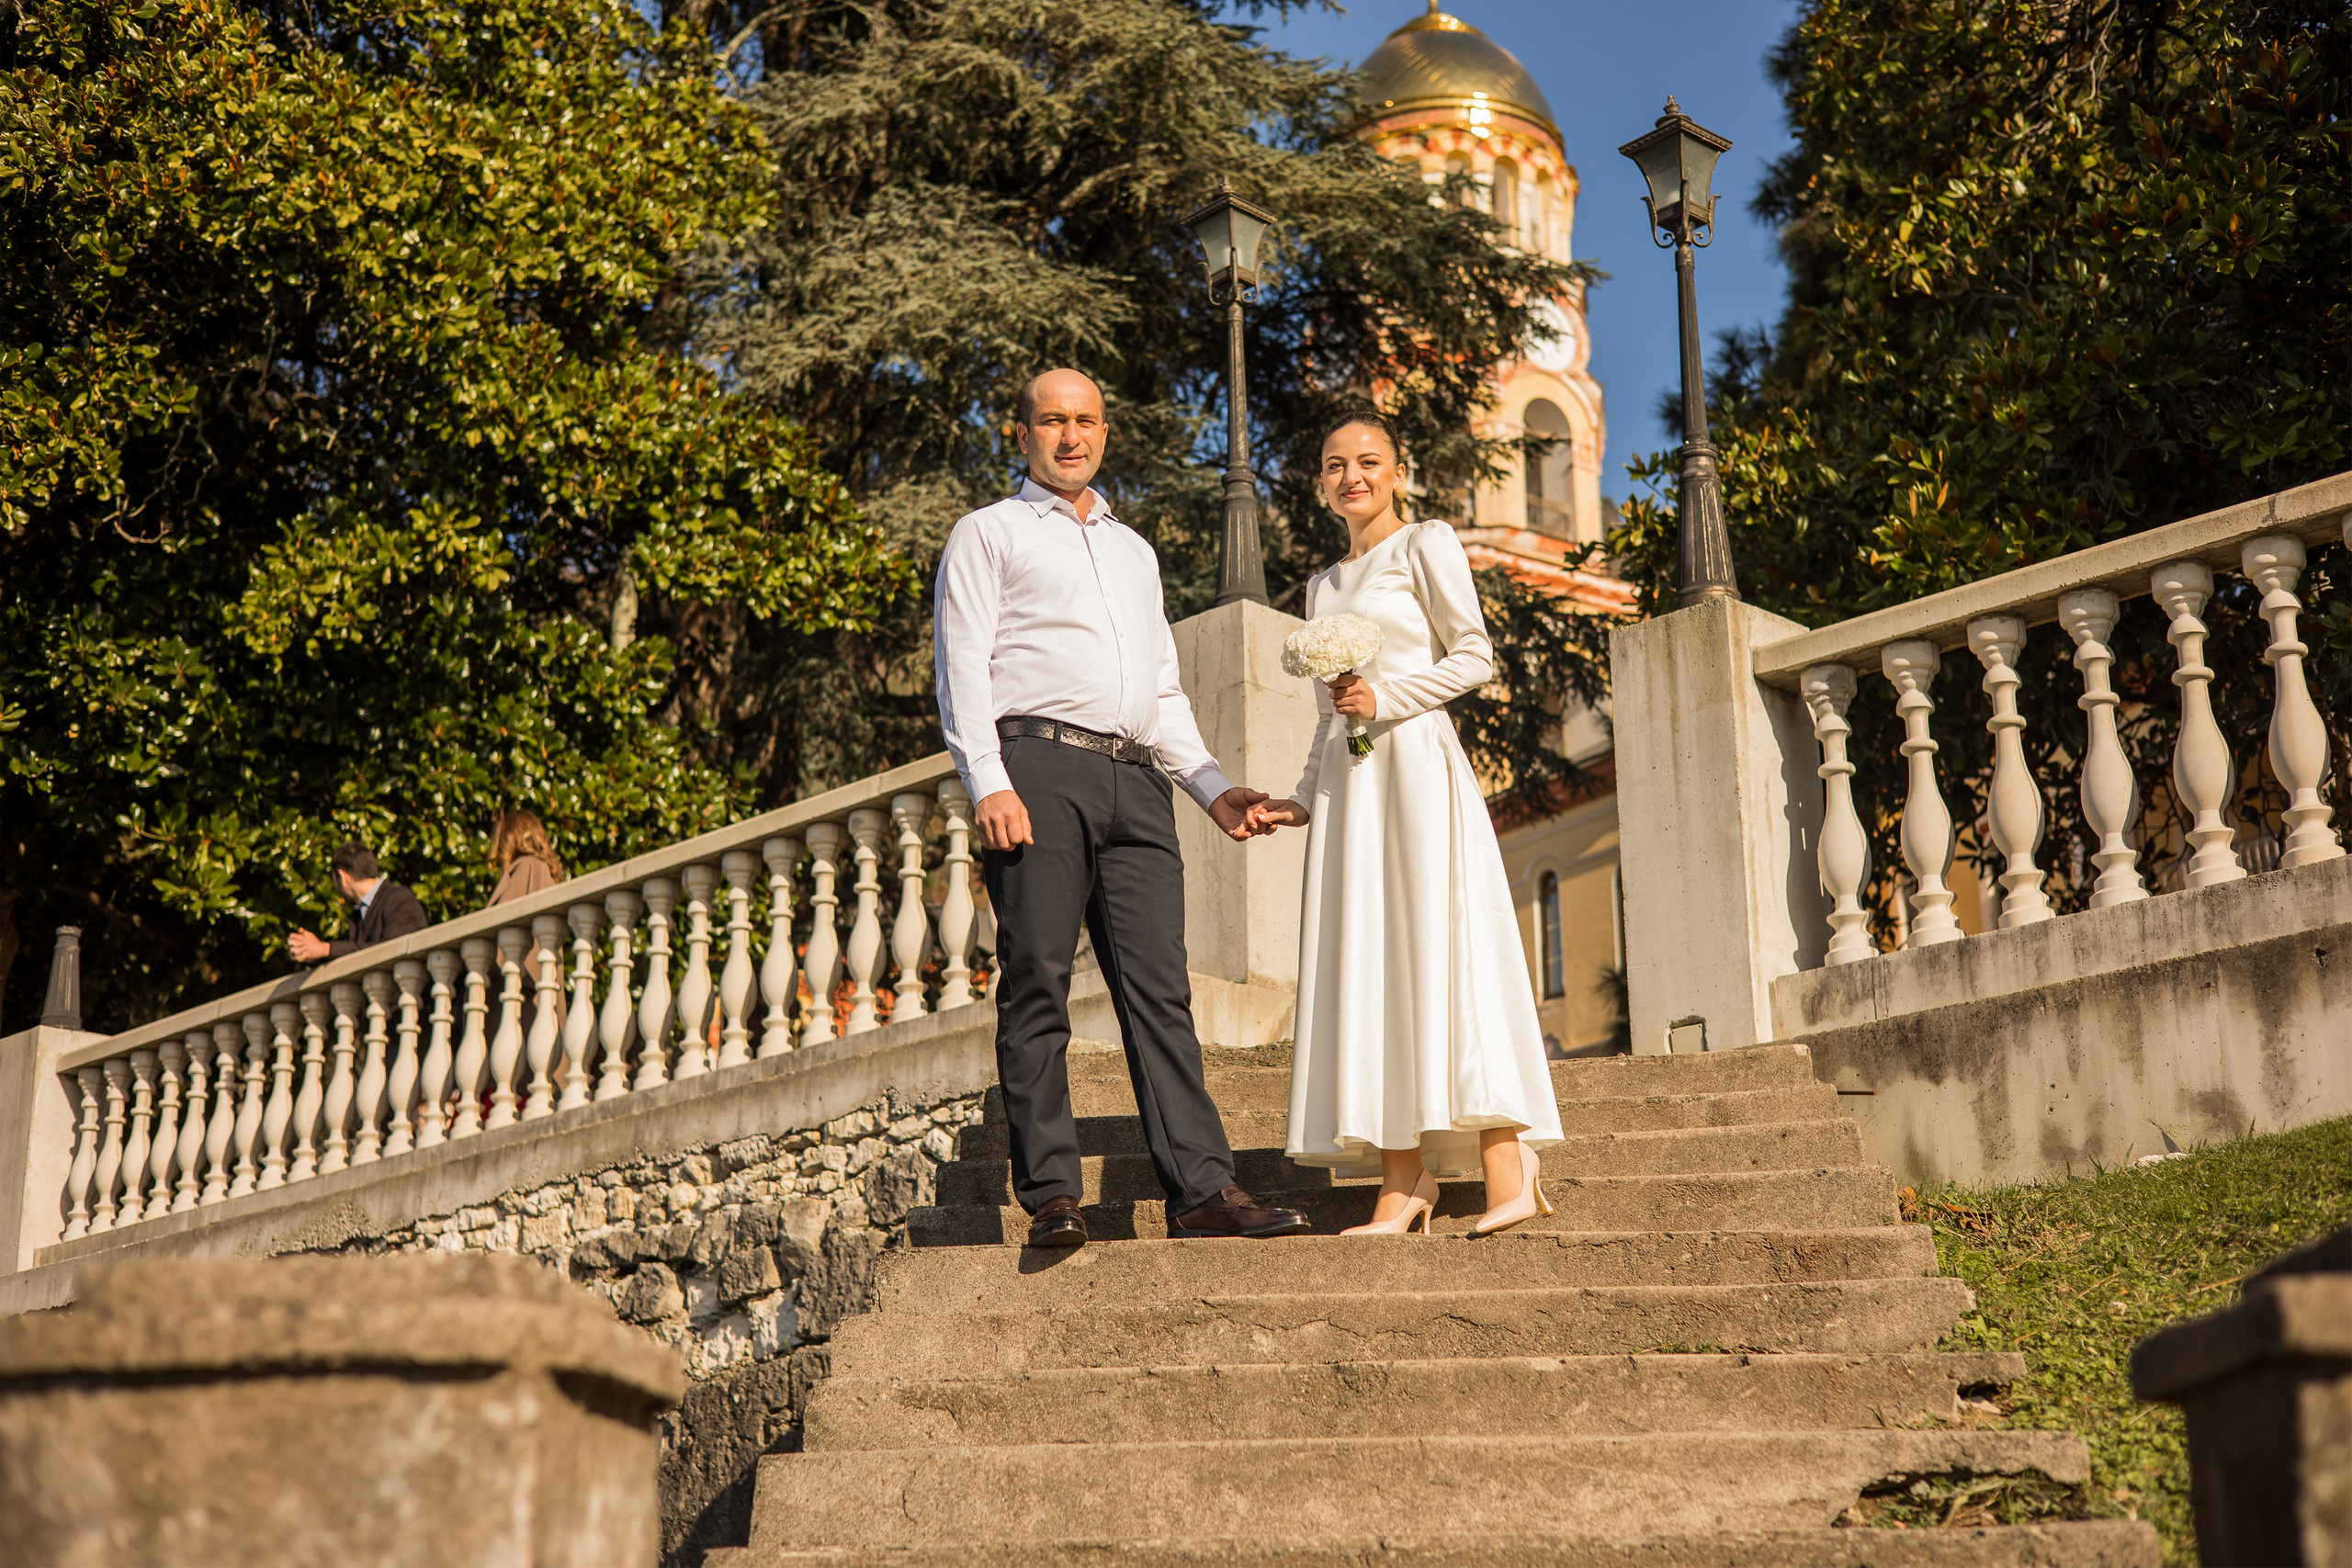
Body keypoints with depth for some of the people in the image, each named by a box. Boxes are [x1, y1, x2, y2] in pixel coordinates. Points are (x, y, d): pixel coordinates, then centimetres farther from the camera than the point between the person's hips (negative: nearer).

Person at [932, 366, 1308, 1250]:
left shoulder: (1134, 552, 30)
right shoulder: (988, 535, 13)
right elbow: (964, 667, 1)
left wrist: (1213, 788, 16)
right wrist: (988, 782, -13)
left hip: (1135, 781, 5)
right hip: (1038, 768, -5)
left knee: (1159, 987, -4)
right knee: (1038, 987, -8)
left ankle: (1202, 1191, -8)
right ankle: (1051, 1197, -8)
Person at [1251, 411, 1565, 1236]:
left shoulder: (1426, 546, 5)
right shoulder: (1323, 583, 23)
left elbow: (1475, 657, -3)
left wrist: (1387, 696, -12)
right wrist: (1304, 798, 14)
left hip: (1415, 764, -6)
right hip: (1346, 781, 6)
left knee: (1437, 946, -14)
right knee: (1366, 967, -2)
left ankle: (1507, 1174, -16)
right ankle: (1404, 1179, -3)